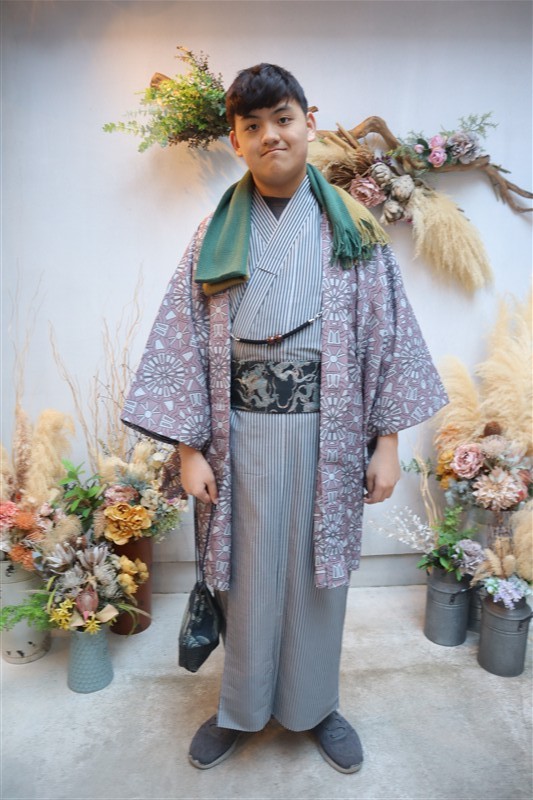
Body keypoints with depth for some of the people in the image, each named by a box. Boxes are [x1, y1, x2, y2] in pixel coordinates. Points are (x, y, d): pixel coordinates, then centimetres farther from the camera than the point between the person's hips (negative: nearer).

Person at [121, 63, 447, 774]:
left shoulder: (353, 227, 4)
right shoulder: (216, 233, 5)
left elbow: (388, 333, 2)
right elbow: (184, 341, 2)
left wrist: (387, 440, -2)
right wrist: (189, 446, -3)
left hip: (328, 428, 0)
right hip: (243, 429, 1)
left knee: (318, 569, 14)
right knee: (248, 573, 13)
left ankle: (315, 705, 40)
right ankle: (241, 707, 39)